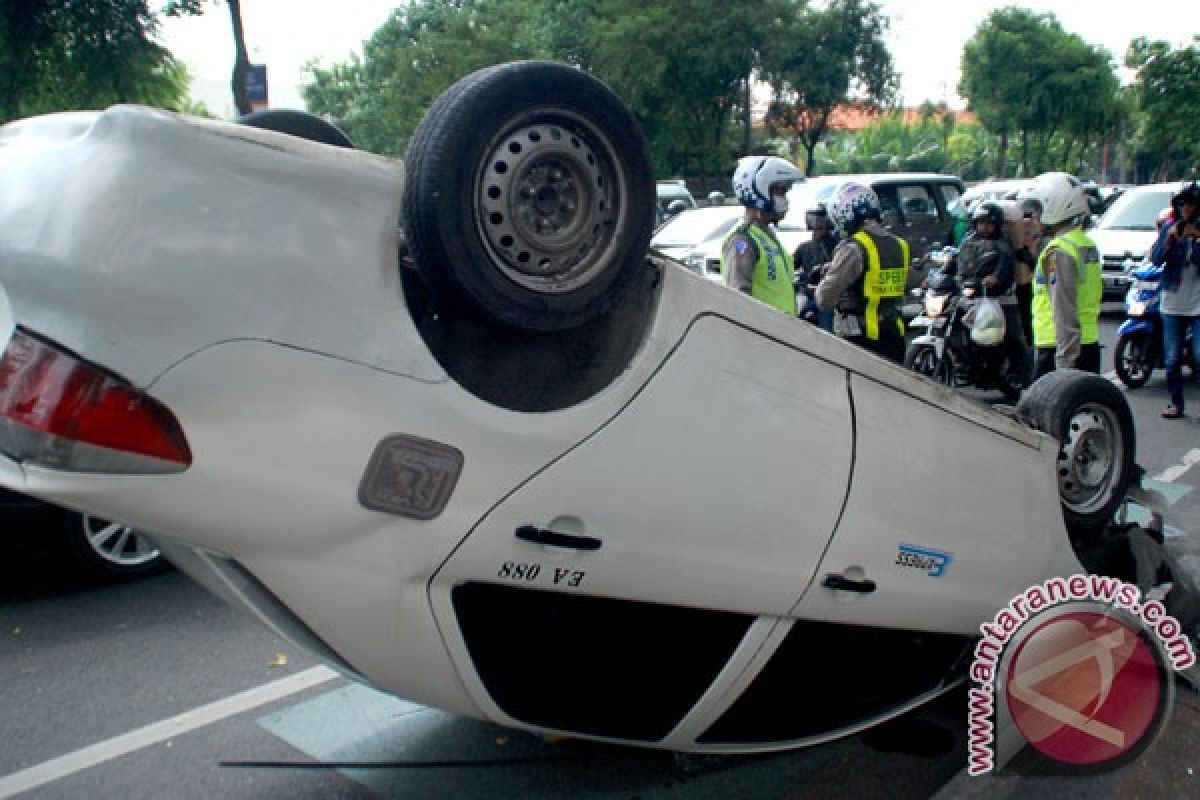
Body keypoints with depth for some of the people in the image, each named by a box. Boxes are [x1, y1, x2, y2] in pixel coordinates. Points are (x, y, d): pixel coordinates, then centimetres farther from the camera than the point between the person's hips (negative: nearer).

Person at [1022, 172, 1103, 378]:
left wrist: (1064, 362, -23)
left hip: (1061, 347, -9)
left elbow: (1064, 311, -21)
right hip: (1090, 344, 9)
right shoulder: (1087, 245, 14)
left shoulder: (1059, 251, -16)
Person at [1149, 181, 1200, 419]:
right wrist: (1169, 239, -17)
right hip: (1173, 303, 2)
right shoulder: (1169, 227, 7)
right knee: (1172, 358, 6)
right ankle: (1176, 401, 18)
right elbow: (1155, 258, -2)